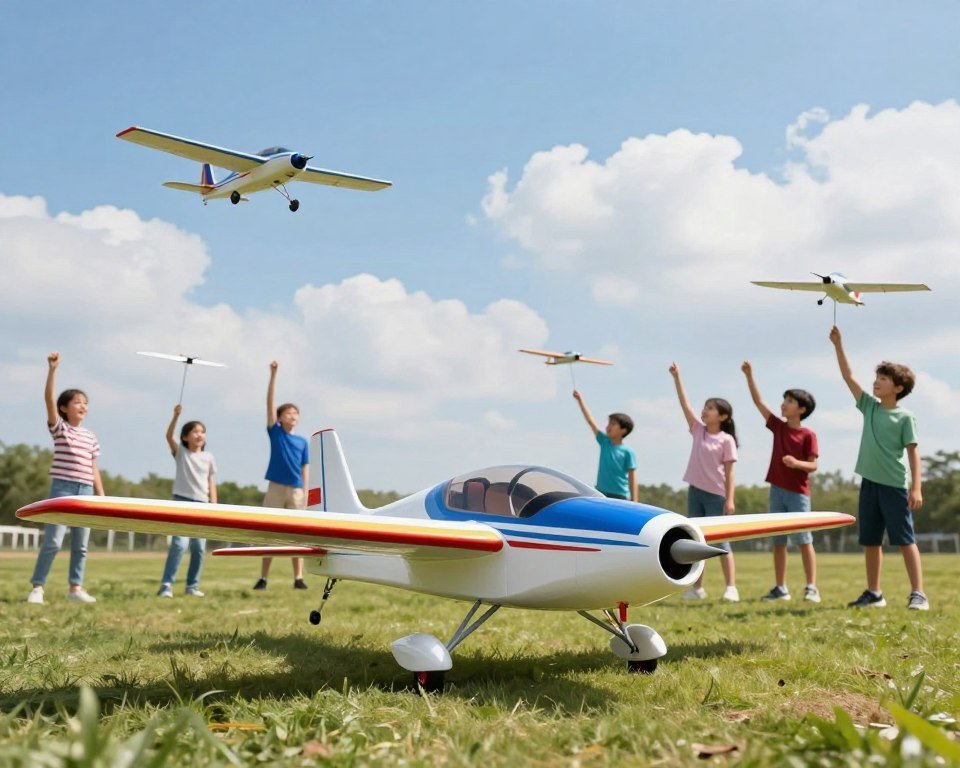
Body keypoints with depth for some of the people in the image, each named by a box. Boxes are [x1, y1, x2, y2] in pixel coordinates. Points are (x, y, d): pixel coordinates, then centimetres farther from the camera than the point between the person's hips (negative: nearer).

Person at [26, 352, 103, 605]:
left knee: (80, 545, 7)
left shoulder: (90, 437, 14)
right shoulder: (59, 428, 0)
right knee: (52, 542, -9)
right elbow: (48, 398, -14)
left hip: (85, 492, 5)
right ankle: (37, 587, -3)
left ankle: (75, 588, 14)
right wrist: (52, 369, -25)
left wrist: (102, 497, 11)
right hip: (62, 489, -5)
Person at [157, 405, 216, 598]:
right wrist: (176, 416, -28)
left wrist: (214, 506, 2)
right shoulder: (180, 452, 2)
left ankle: (192, 586, 15)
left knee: (199, 547, 4)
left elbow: (211, 483, 10)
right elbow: (169, 436, -14)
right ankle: (166, 584, -12)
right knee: (179, 543, -16)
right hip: (182, 501, -4)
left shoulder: (209, 458, 10)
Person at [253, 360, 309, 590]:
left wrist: (305, 493, -2)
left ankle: (298, 578, 1)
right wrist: (273, 374, -10)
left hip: (296, 490, 1)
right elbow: (269, 402, -3)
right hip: (275, 488, -1)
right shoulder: (275, 432, 4)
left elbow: (305, 469, 9)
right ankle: (263, 578, 6)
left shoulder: (303, 442, 9)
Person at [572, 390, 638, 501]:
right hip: (601, 494, 5)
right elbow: (590, 421, 5)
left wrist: (634, 502, -11)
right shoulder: (604, 442, 6)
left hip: (620, 496, -5)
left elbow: (632, 477, -6)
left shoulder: (628, 452, -5)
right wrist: (580, 400, 2)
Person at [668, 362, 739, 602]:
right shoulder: (699, 430, 7)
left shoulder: (726, 440, -7)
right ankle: (697, 587, 15)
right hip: (695, 492, 6)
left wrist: (730, 499, -13)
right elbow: (685, 404, 1)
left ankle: (731, 588, -4)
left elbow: (729, 472, -8)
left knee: (720, 541, -6)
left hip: (716, 495, -6)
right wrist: (677, 378, -4)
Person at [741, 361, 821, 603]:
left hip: (798, 493, -5)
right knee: (778, 541, 7)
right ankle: (780, 588, 12)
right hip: (777, 490, 5)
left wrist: (797, 463, -28)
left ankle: (811, 587, 0)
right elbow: (758, 402, 4)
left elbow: (813, 465, -8)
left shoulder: (808, 435, -7)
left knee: (803, 540, -4)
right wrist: (749, 376, -2)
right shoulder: (778, 427, 7)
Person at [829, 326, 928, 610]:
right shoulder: (870, 406, 9)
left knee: (905, 540, -4)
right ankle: (873, 593, 18)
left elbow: (913, 453, -5)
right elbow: (848, 377, 8)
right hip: (869, 483, 6)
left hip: (895, 486, -6)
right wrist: (838, 345, 3)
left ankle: (918, 594, -1)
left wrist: (916, 488, -12)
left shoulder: (905, 417, -4)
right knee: (870, 541, 10)